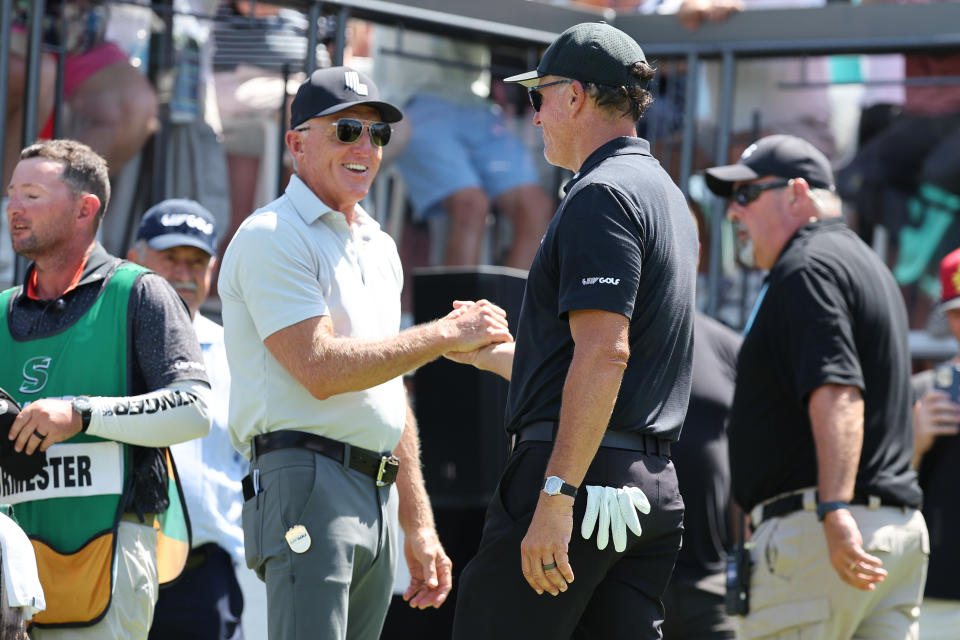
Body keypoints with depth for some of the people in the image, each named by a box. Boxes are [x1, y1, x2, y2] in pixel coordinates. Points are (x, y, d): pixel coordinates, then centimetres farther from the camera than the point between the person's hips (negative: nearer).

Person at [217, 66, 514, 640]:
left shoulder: (379, 247, 23)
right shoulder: (272, 237, -5)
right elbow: (321, 368, -17)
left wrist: (419, 526, 22)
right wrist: (445, 334, -9)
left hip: (380, 495, 8)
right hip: (307, 481, -8)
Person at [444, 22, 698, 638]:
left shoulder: (601, 194, -9)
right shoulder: (667, 197, 21)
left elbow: (604, 354, -21)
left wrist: (555, 498, -24)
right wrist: (485, 351, 39)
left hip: (581, 473, -9)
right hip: (655, 485, 9)